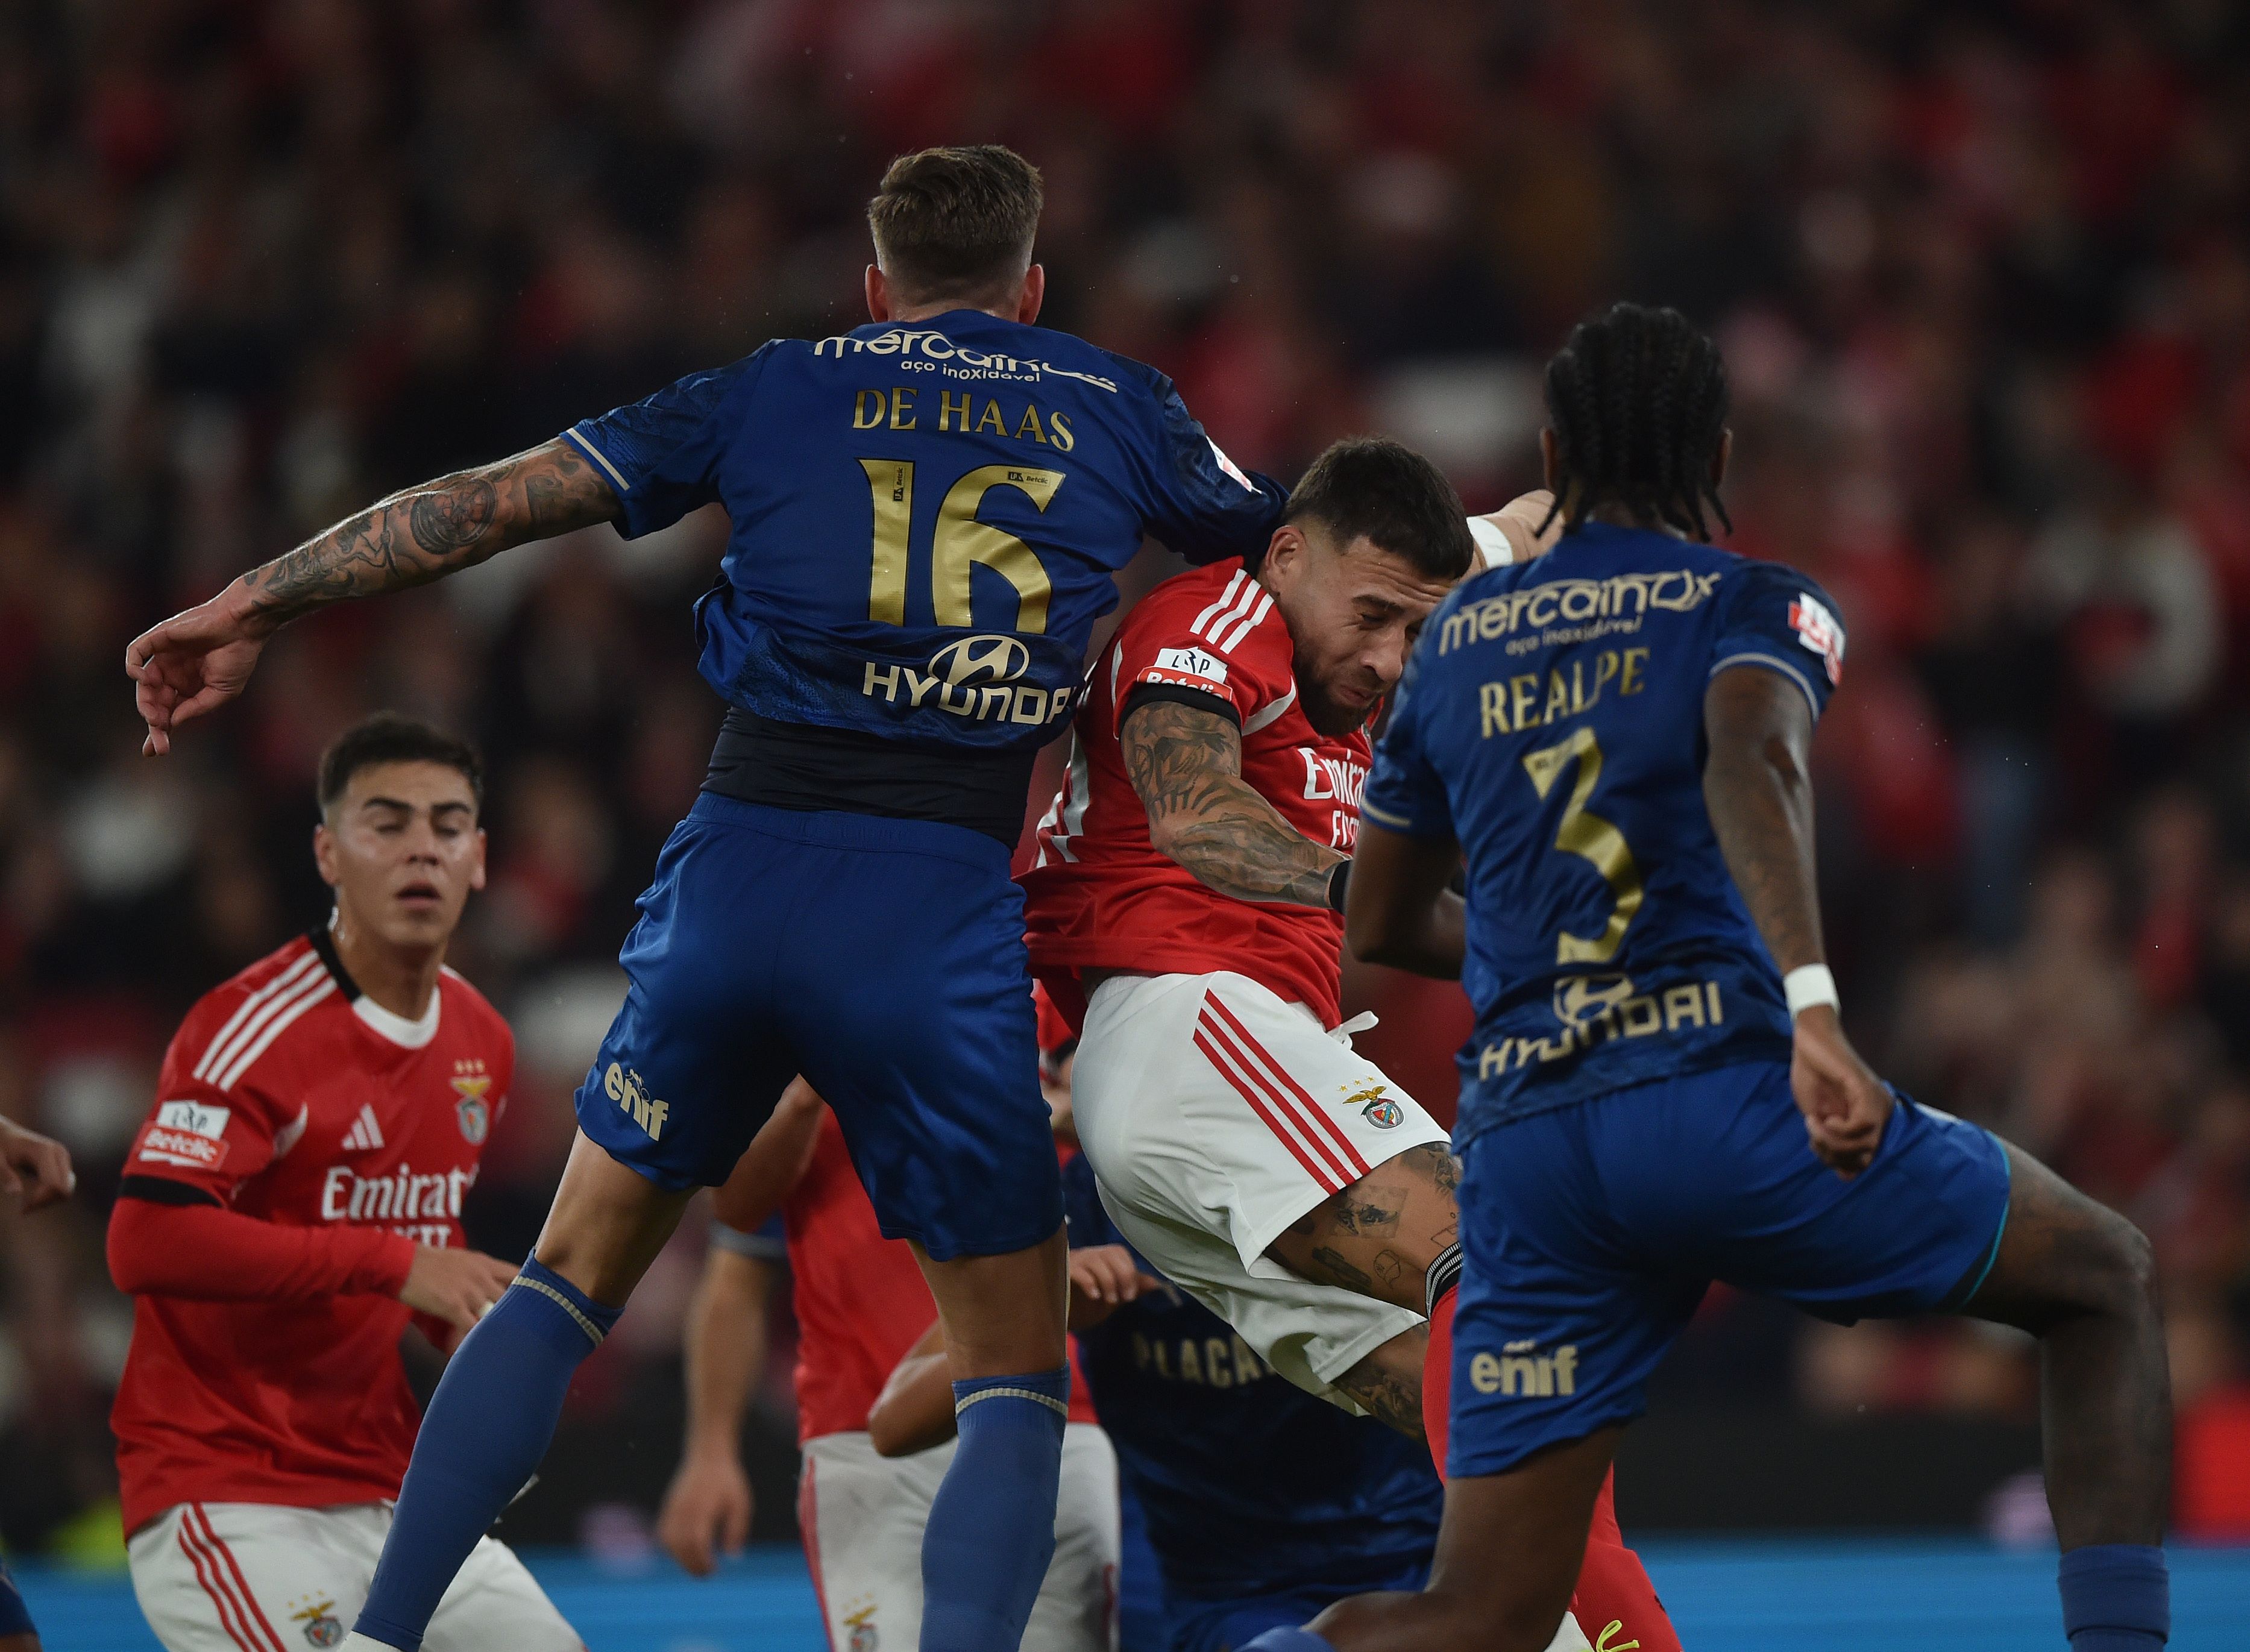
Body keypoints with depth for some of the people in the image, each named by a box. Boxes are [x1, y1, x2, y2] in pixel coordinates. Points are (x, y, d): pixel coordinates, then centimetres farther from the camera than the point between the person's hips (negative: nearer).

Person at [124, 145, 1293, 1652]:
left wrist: (254, 607, 18)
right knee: (1019, 1381, 8)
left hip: (741, 863, 2)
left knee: (576, 1273, 21)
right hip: (944, 905, -2)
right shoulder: (1119, 410, 14)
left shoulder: (779, 390, 14)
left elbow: (495, 501, 12)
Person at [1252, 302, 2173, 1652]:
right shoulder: (1757, 607, 7)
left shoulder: (1457, 641, 21)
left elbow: (1385, 924, 32)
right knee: (2105, 1281, 17)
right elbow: (1750, 763, -18)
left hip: (1522, 1140, 4)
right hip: (1714, 1085, -4)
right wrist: (1811, 1000, -31)